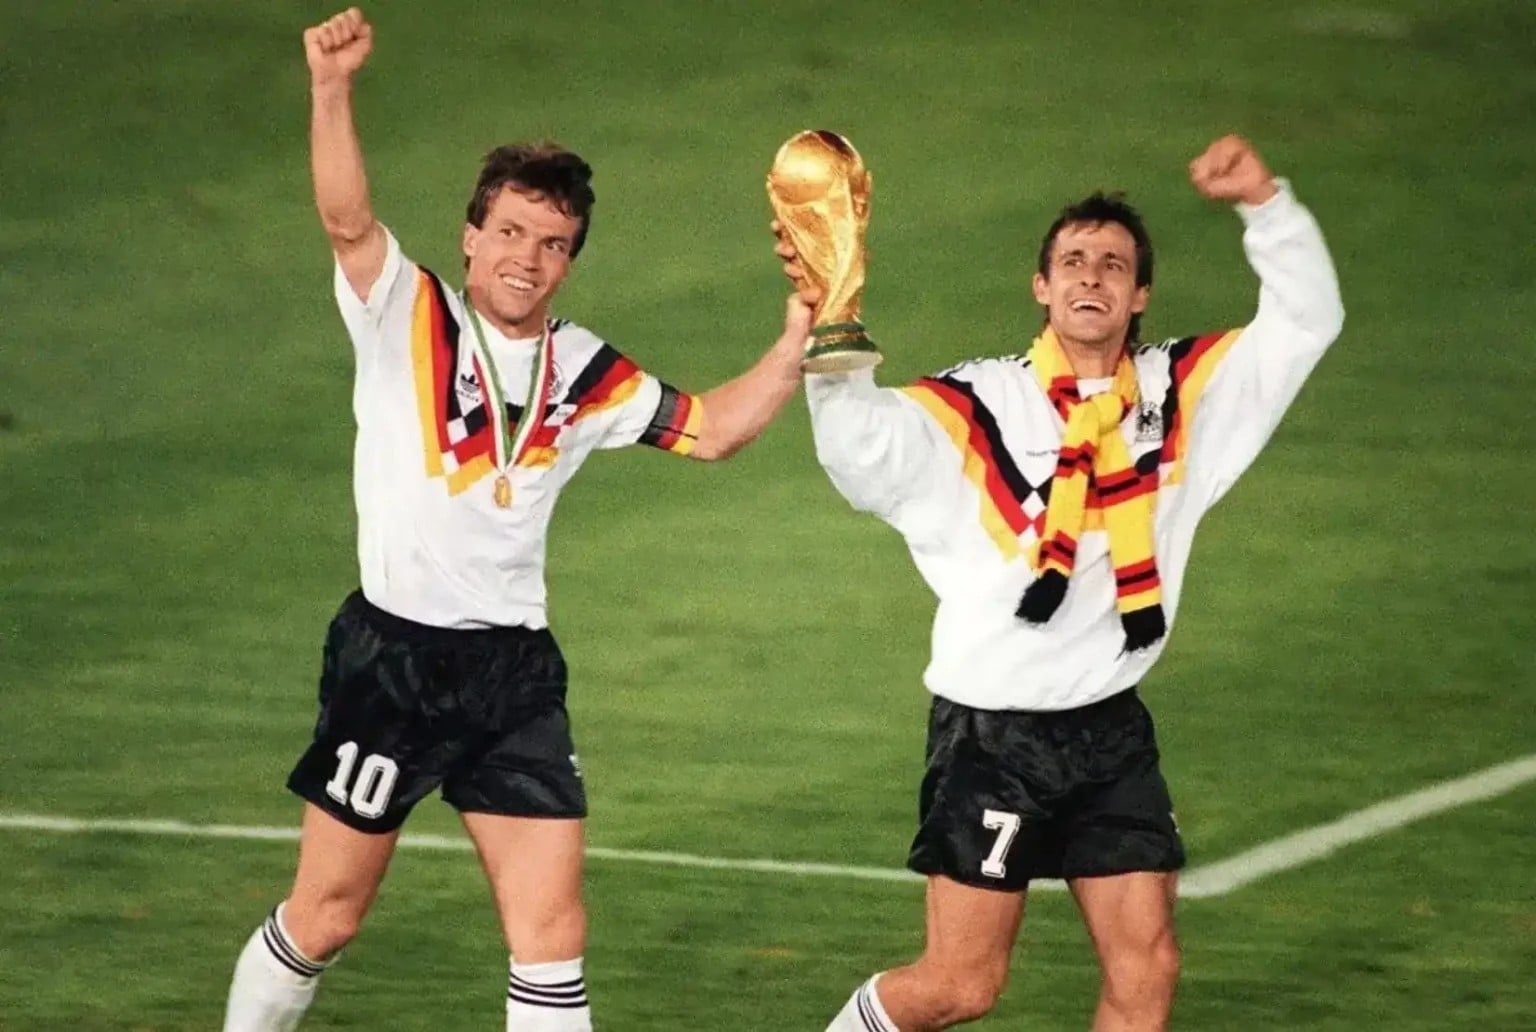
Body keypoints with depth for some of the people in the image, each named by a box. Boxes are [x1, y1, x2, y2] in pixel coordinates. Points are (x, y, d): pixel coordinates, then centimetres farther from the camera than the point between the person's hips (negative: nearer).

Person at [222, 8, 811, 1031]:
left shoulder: (586, 375, 9)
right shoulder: (408, 316, -4)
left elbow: (713, 427, 17)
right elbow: (348, 219, -21)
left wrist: (801, 338, 2)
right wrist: (332, 87, -38)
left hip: (515, 671, 4)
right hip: (393, 656, -4)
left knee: (553, 928, -4)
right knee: (324, 914, 4)